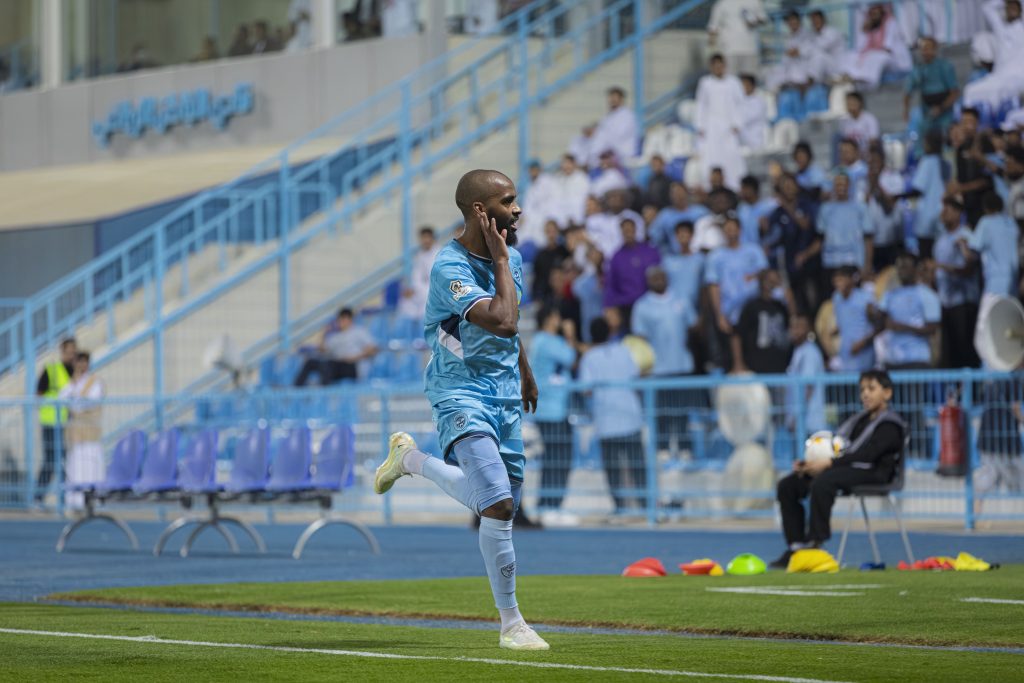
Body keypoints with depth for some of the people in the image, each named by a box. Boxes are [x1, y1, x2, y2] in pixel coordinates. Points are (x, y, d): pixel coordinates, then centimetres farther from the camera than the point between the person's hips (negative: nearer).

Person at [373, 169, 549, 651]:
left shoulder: (511, 258, 6)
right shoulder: (450, 268, -20)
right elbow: (503, 322, -32)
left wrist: (525, 374, 35)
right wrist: (501, 260, -22)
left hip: (505, 396, 8)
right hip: (462, 396, -8)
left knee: (498, 506, 14)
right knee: (498, 505, -21)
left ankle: (411, 458, 38)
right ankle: (511, 624, -8)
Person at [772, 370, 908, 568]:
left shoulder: (889, 425, -3)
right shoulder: (860, 420, 26)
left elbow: (866, 454, -17)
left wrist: (829, 463, -26)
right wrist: (807, 463, 2)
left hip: (872, 473, -9)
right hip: (845, 468, 9)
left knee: (822, 482, -37)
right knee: (787, 485, -5)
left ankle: (815, 543, -36)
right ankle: (796, 547, -12)